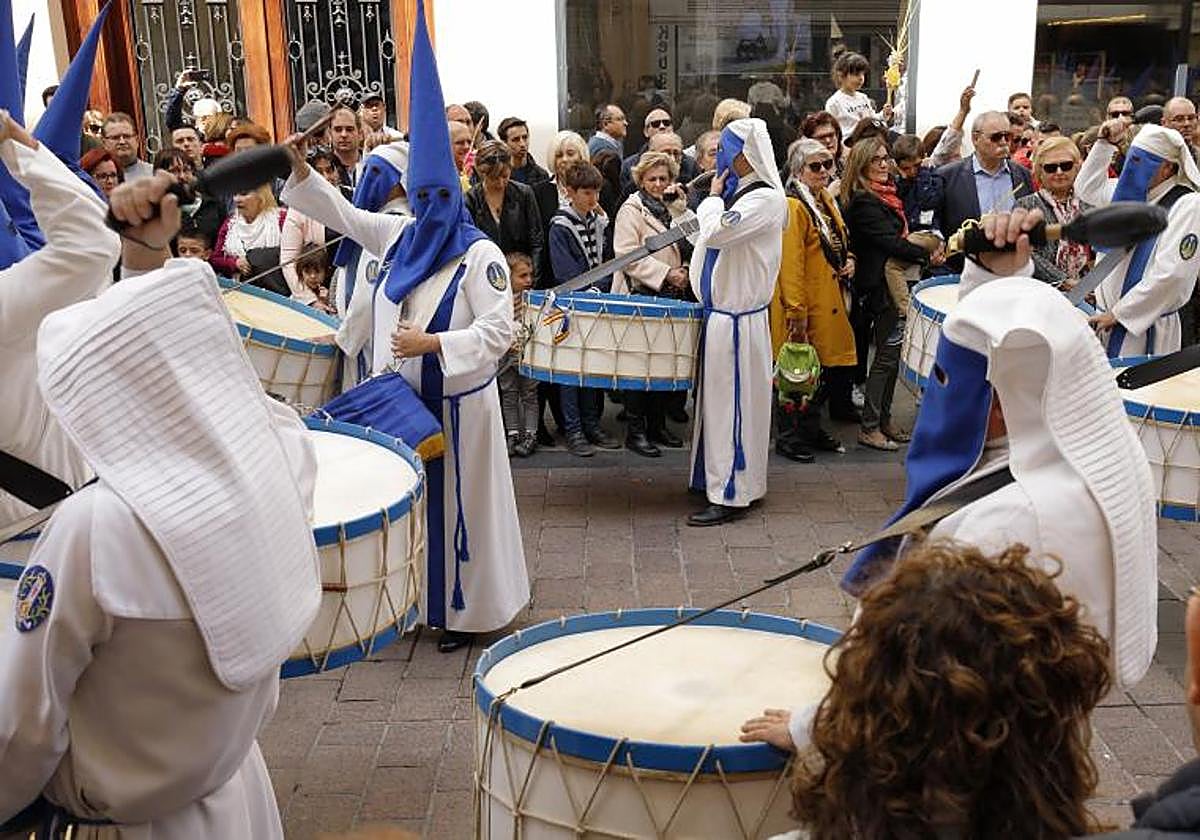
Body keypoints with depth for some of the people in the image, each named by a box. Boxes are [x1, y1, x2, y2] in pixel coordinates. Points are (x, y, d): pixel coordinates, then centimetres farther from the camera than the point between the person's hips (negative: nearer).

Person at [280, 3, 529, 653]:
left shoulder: (480, 255, -13)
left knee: (458, 499, 3)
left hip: (456, 401, -6)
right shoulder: (397, 234, 5)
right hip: (404, 395, 6)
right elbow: (340, 212, 11)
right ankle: (424, 595, 30)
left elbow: (499, 333, -18)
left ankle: (468, 608, 15)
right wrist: (299, 171, -3)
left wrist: (433, 343, -23)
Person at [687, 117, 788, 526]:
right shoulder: (737, 193, 13)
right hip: (721, 311, 9)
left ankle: (731, 494, 2)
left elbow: (716, 232, -26)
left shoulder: (766, 198, -15)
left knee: (731, 400, -4)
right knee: (719, 397, 15)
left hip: (738, 318, -9)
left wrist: (713, 198, -11)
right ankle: (720, 478, 26)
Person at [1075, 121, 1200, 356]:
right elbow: (1087, 188, 24)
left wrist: (1118, 314, -18)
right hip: (1106, 320, 6)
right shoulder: (1130, 191, 7)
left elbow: (1170, 274, -21)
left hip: (1146, 327, -6)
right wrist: (1105, 143, 10)